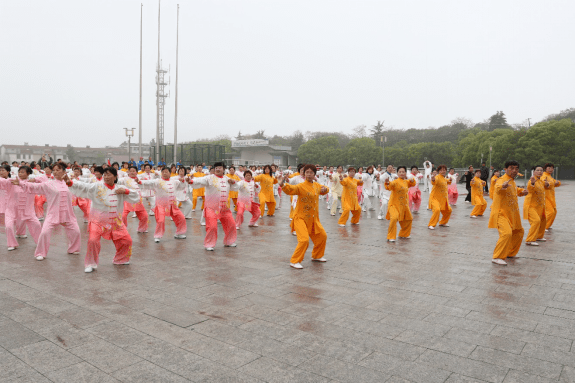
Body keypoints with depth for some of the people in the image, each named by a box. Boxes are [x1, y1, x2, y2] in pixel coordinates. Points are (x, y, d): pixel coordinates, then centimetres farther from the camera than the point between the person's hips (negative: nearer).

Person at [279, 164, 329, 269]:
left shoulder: (317, 185, 6)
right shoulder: (301, 186, -16)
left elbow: (323, 189, 27)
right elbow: (290, 189, -34)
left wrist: (325, 189, 2)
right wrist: (283, 185, -55)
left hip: (314, 219, 8)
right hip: (301, 218, -8)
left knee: (322, 236, 18)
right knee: (304, 240, -20)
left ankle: (317, 256, 39)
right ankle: (294, 261, -5)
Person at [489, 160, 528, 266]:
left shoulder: (512, 181, 11)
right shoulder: (502, 180, -19)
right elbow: (498, 188, -45)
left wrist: (521, 191, 15)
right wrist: (502, 186, -68)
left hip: (511, 214, 10)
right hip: (501, 213, -10)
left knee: (519, 232, 21)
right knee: (506, 233, -25)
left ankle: (510, 253, 37)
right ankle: (497, 257, -17)